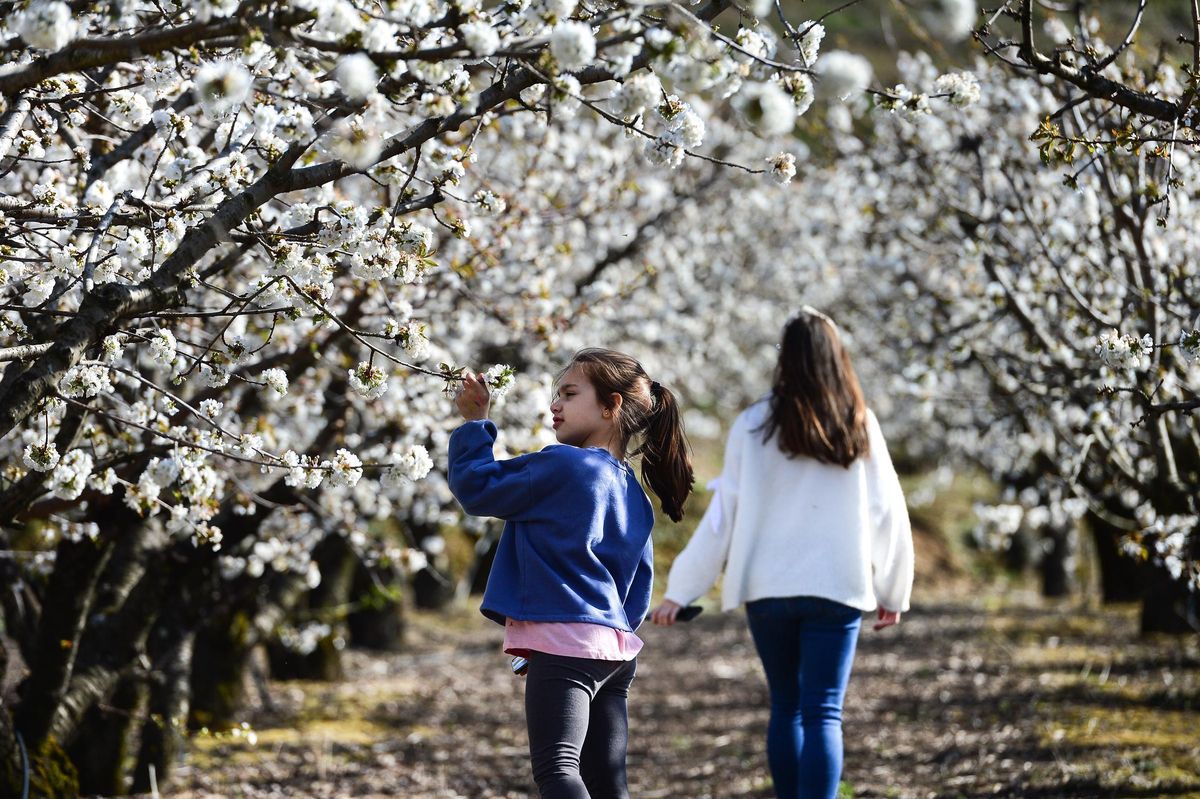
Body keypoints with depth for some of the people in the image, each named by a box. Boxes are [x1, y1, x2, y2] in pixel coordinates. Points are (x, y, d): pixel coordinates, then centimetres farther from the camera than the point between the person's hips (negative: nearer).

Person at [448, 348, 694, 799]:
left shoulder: (563, 465, -10)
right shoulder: (634, 496, 16)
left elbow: (475, 488, -3)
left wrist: (474, 423, 7)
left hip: (564, 644, -9)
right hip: (616, 650, 9)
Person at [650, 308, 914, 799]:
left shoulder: (755, 425, -3)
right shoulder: (859, 427, 0)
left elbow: (723, 516, -4)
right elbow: (887, 514, 4)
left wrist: (681, 591, 3)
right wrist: (892, 592, 16)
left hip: (768, 589, 1)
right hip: (836, 590, -1)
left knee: (785, 708, 16)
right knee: (823, 714, -2)